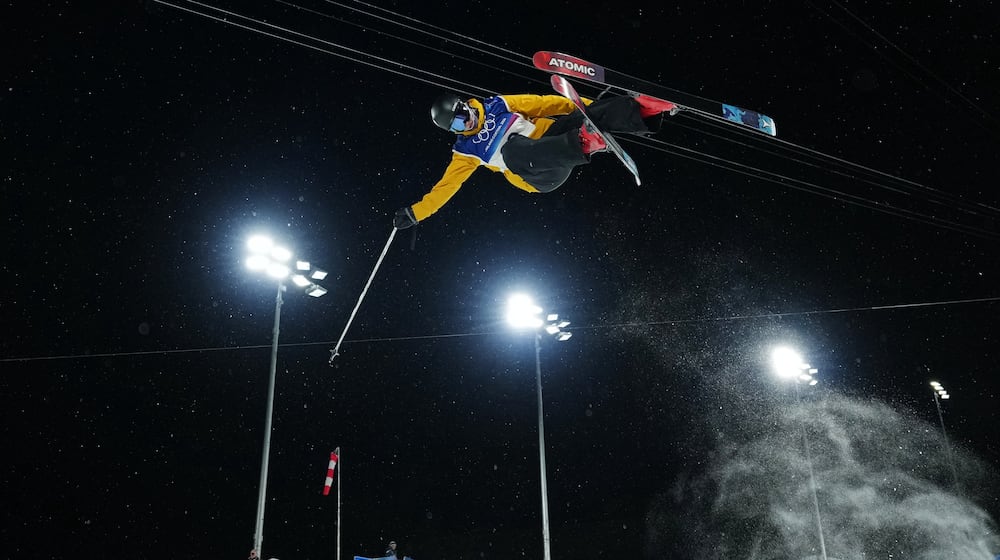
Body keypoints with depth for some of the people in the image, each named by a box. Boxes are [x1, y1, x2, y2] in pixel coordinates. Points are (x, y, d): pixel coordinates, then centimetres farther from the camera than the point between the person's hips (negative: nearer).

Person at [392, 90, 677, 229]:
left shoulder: (496, 106, 13)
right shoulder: (466, 151, 9)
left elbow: (539, 104, 11)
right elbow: (446, 185, 11)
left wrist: (585, 106, 7)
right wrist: (415, 212, 5)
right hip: (538, 177, -4)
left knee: (590, 115, -23)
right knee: (512, 150, -40)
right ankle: (581, 144, -61)